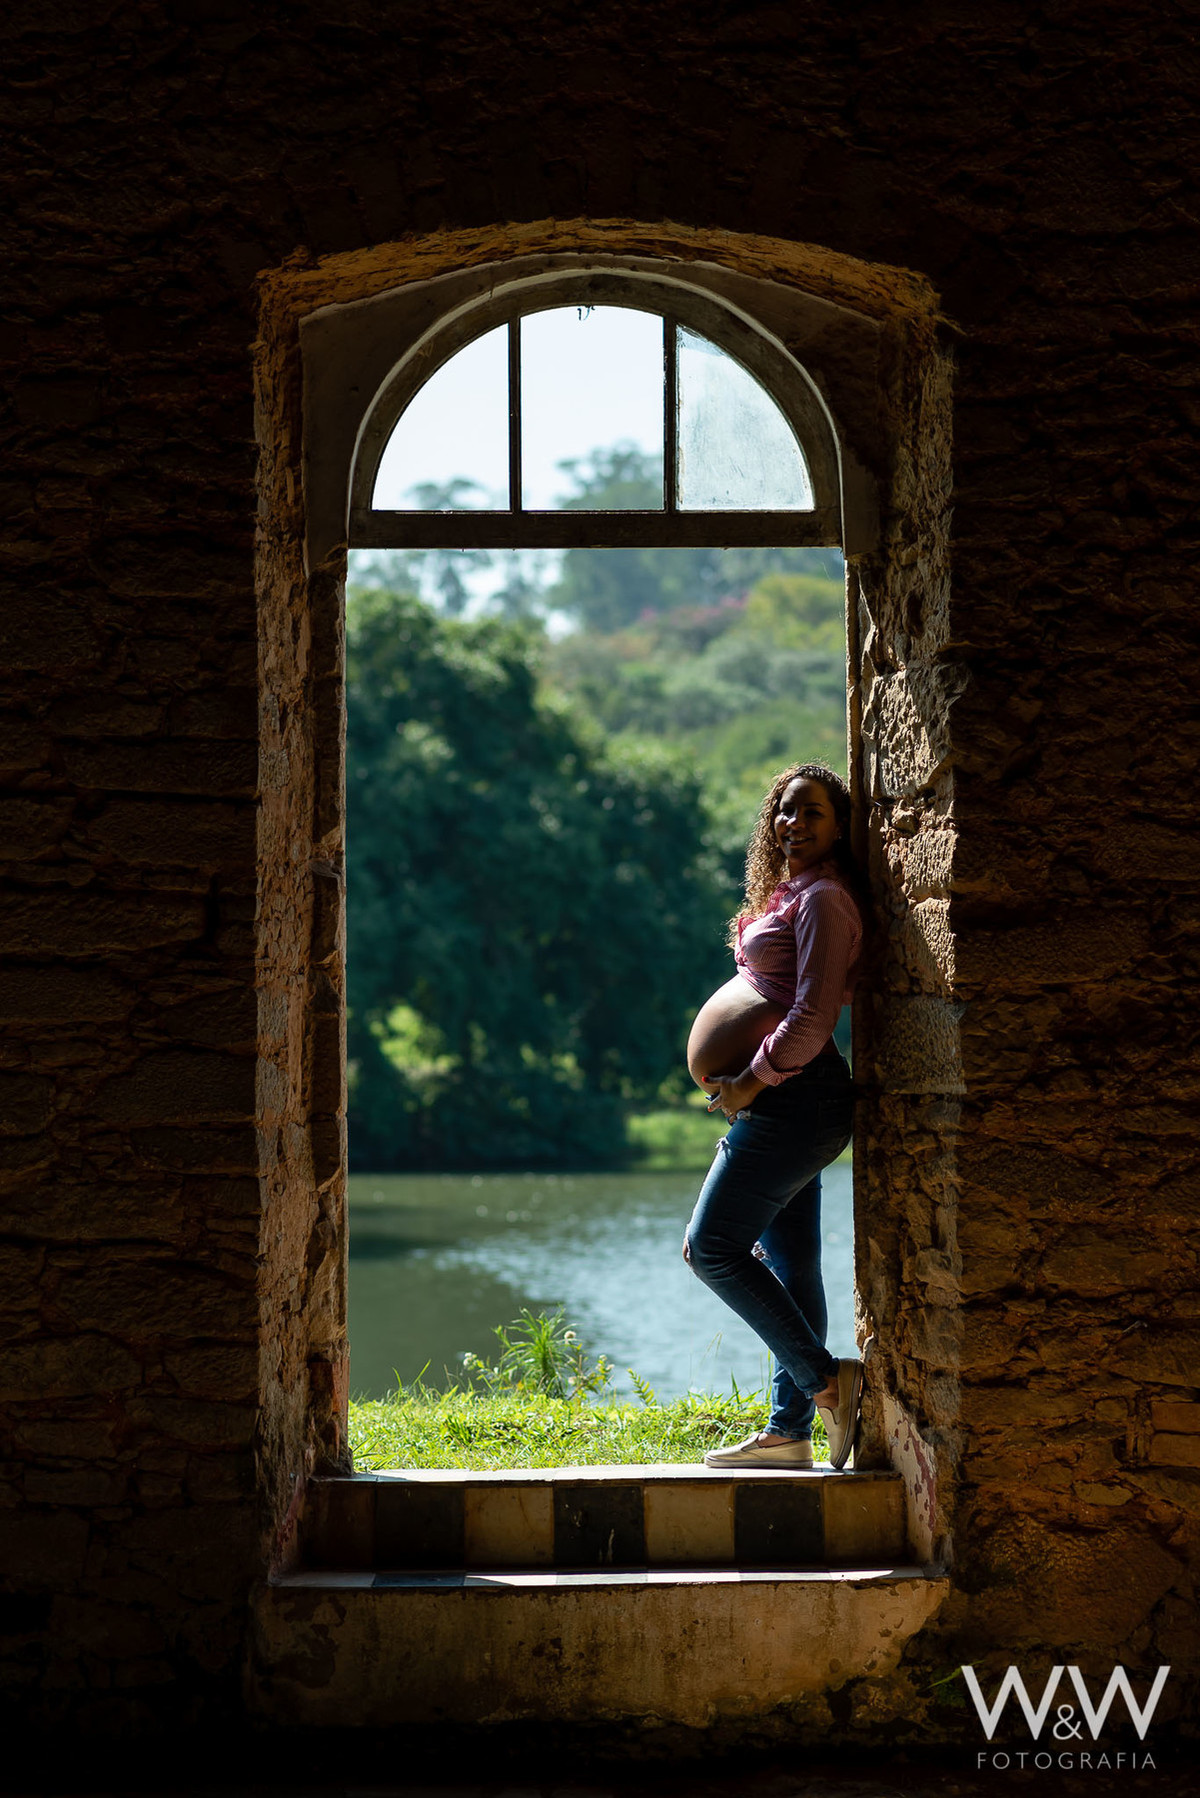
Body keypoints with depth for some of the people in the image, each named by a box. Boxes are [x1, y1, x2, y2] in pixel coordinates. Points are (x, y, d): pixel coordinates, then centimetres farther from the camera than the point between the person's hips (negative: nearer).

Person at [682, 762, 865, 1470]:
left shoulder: (824, 899, -12)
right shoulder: (787, 895, 19)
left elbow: (813, 1018, -20)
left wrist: (752, 1079, -13)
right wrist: (747, 1077, 12)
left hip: (795, 1095, -10)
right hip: (789, 1101, 10)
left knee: (713, 1245, -11)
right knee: (791, 1265, 9)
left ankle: (825, 1378, -10)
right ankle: (790, 1431, 13)